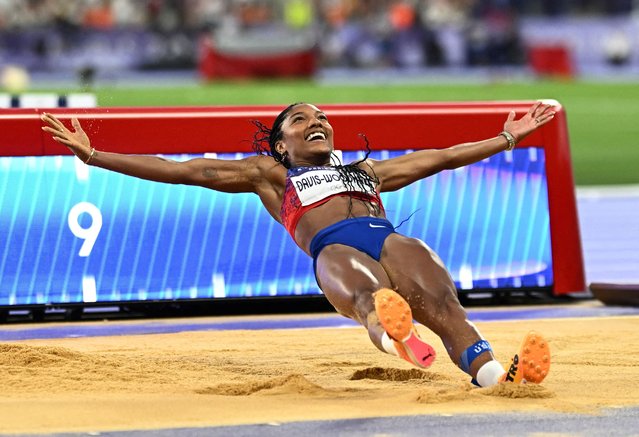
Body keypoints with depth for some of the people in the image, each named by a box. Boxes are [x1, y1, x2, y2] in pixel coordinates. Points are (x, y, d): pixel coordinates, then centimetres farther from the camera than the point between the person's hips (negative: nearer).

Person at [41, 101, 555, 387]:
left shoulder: (367, 169, 44)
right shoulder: (269, 173, 33)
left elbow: (443, 157, 50)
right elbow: (176, 170, 28)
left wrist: (508, 137, 52)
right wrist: (92, 155, 22)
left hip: (390, 238, 4)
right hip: (334, 247, -4)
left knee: (444, 305, -33)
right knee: (369, 295, -43)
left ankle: (494, 374, -63)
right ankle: (393, 334, -79)